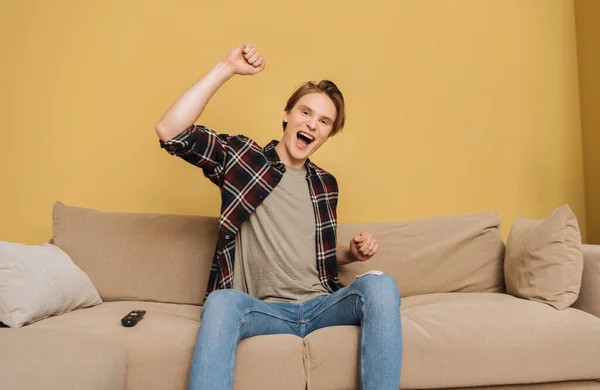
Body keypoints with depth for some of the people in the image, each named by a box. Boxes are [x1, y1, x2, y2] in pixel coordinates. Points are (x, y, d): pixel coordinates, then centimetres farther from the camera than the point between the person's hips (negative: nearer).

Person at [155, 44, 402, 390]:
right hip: (267, 310, -3)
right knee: (222, 302, -37)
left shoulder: (326, 184, 15)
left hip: (321, 306, 4)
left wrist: (353, 253, 3)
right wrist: (227, 69, -13)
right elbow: (170, 131, -13)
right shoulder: (243, 158, 2)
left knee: (380, 283, -27)